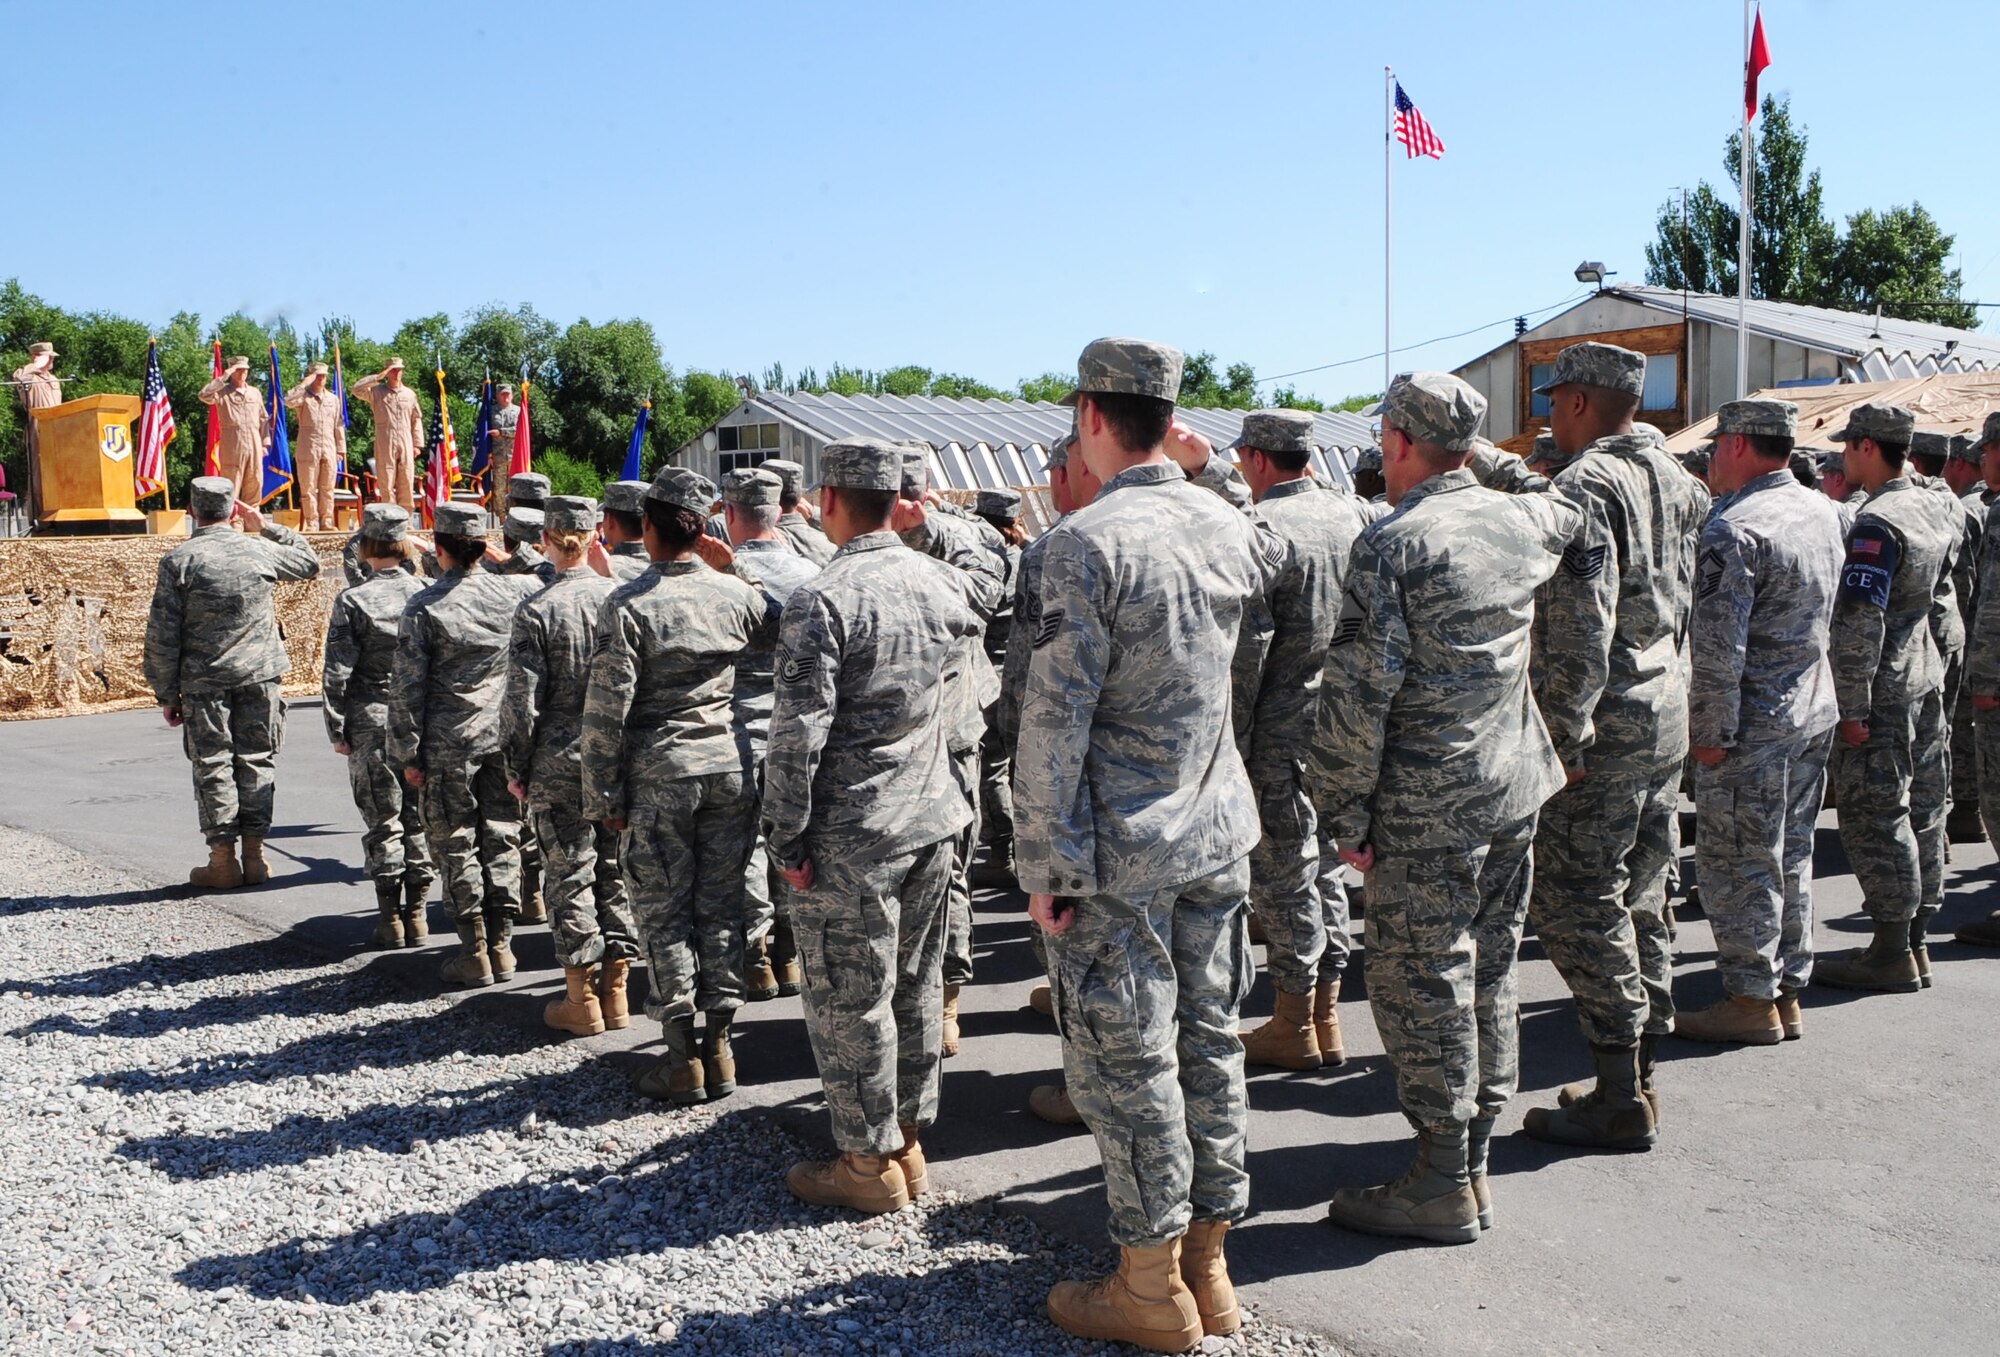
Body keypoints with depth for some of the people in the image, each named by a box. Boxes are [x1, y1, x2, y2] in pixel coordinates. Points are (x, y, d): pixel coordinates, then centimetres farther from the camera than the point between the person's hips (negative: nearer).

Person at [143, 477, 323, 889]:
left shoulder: (178, 561, -6)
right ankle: (254, 855, 12)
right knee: (256, 761, 9)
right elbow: (310, 562, 21)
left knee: (213, 766, 5)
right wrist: (266, 527, 21)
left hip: (204, 682, -2)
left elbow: (162, 635, -6)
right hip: (260, 675, 2)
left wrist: (166, 693, 2)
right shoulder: (259, 550, 0)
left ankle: (223, 861, 8)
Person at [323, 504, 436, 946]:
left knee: (382, 822, 5)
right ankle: (417, 914, 16)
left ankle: (390, 919, 10)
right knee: (418, 818, 10)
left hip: (371, 725, -2)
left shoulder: (353, 600, -8)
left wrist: (337, 730, 0)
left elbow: (337, 673, -9)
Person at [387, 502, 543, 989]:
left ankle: (475, 952, 8)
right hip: (504, 738, 3)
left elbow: (408, 688, -8)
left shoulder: (425, 607, -9)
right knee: (502, 840, 11)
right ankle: (501, 946, 16)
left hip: (449, 746, -3)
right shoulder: (514, 591, -2)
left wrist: (407, 754, -2)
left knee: (456, 847, 6)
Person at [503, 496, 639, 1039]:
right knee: (616, 870, 12)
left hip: (560, 764, -3)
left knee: (570, 876, 5)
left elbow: (523, 702, -10)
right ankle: (615, 992, 20)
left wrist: (516, 768, 2)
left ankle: (582, 1000, 12)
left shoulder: (536, 611, -11)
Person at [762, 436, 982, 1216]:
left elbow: (799, 735, -19)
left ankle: (869, 1164, 16)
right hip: (931, 818, 7)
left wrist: (787, 838, -10)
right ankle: (910, 1143, 29)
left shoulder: (821, 601, -17)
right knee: (917, 984, 16)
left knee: (850, 1000, 5)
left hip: (851, 836, -7)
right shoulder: (939, 580, 3)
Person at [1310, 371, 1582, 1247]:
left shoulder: (1392, 542, -15)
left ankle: (1441, 1186, 9)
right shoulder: (1525, 521, 5)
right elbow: (1573, 518, 32)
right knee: (1488, 978, 14)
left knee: (1422, 987, 2)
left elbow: (1360, 693, -18)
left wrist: (1348, 812, -11)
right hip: (1513, 787, 8)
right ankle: (1473, 1166, 25)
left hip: (1426, 806, -7)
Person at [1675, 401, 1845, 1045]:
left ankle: (1751, 1000, 9)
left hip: (1753, 724, -9)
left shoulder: (1733, 529, -20)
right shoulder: (1822, 511, 8)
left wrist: (1711, 731, -16)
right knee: (1790, 856, 15)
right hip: (1814, 713, 9)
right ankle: (1788, 993, 24)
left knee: (1738, 864, 1)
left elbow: (1719, 646, -23)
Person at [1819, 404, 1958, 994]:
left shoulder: (1876, 523, -19)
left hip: (1882, 688, -9)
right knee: (1921, 810, 13)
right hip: (1926, 679, 9)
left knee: (1874, 816, -3)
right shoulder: (1939, 509, 9)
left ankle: (1891, 953, 2)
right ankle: (1915, 939, 22)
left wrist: (1852, 705, -21)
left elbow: (1860, 622, -23)